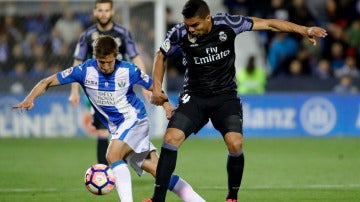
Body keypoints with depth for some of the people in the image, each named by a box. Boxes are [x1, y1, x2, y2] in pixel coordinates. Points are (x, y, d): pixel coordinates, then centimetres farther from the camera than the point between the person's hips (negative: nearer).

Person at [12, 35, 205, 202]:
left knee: (113, 154, -29)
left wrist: (166, 104, -14)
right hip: (117, 129, 3)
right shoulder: (85, 70, -10)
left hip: (135, 119, -3)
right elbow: (48, 81, -8)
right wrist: (29, 99, -23)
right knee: (156, 170, -2)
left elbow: (153, 87, 3)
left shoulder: (129, 71, -13)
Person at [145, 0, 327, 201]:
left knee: (235, 144, -20)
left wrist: (303, 30, -11)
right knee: (171, 138, -19)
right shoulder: (180, 34, -12)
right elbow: (161, 55, 9)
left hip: (225, 96, -1)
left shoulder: (227, 24, -15)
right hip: (194, 97, 1)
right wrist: (157, 88, 2)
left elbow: (268, 24, -9)